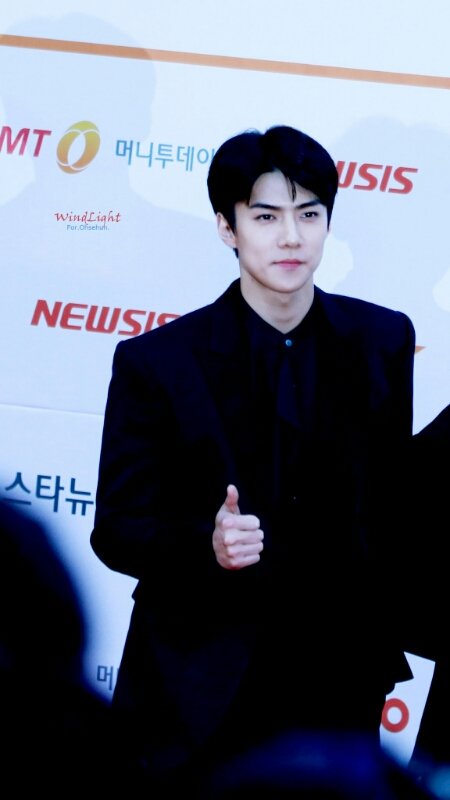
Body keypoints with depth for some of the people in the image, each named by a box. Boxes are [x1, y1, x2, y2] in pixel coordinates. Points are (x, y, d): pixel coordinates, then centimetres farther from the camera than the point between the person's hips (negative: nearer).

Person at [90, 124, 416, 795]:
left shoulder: (384, 341, 3)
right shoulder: (156, 362, -6)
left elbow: (395, 493, 12)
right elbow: (116, 530, -7)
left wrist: (382, 626, 10)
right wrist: (206, 543, -25)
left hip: (339, 689, 2)